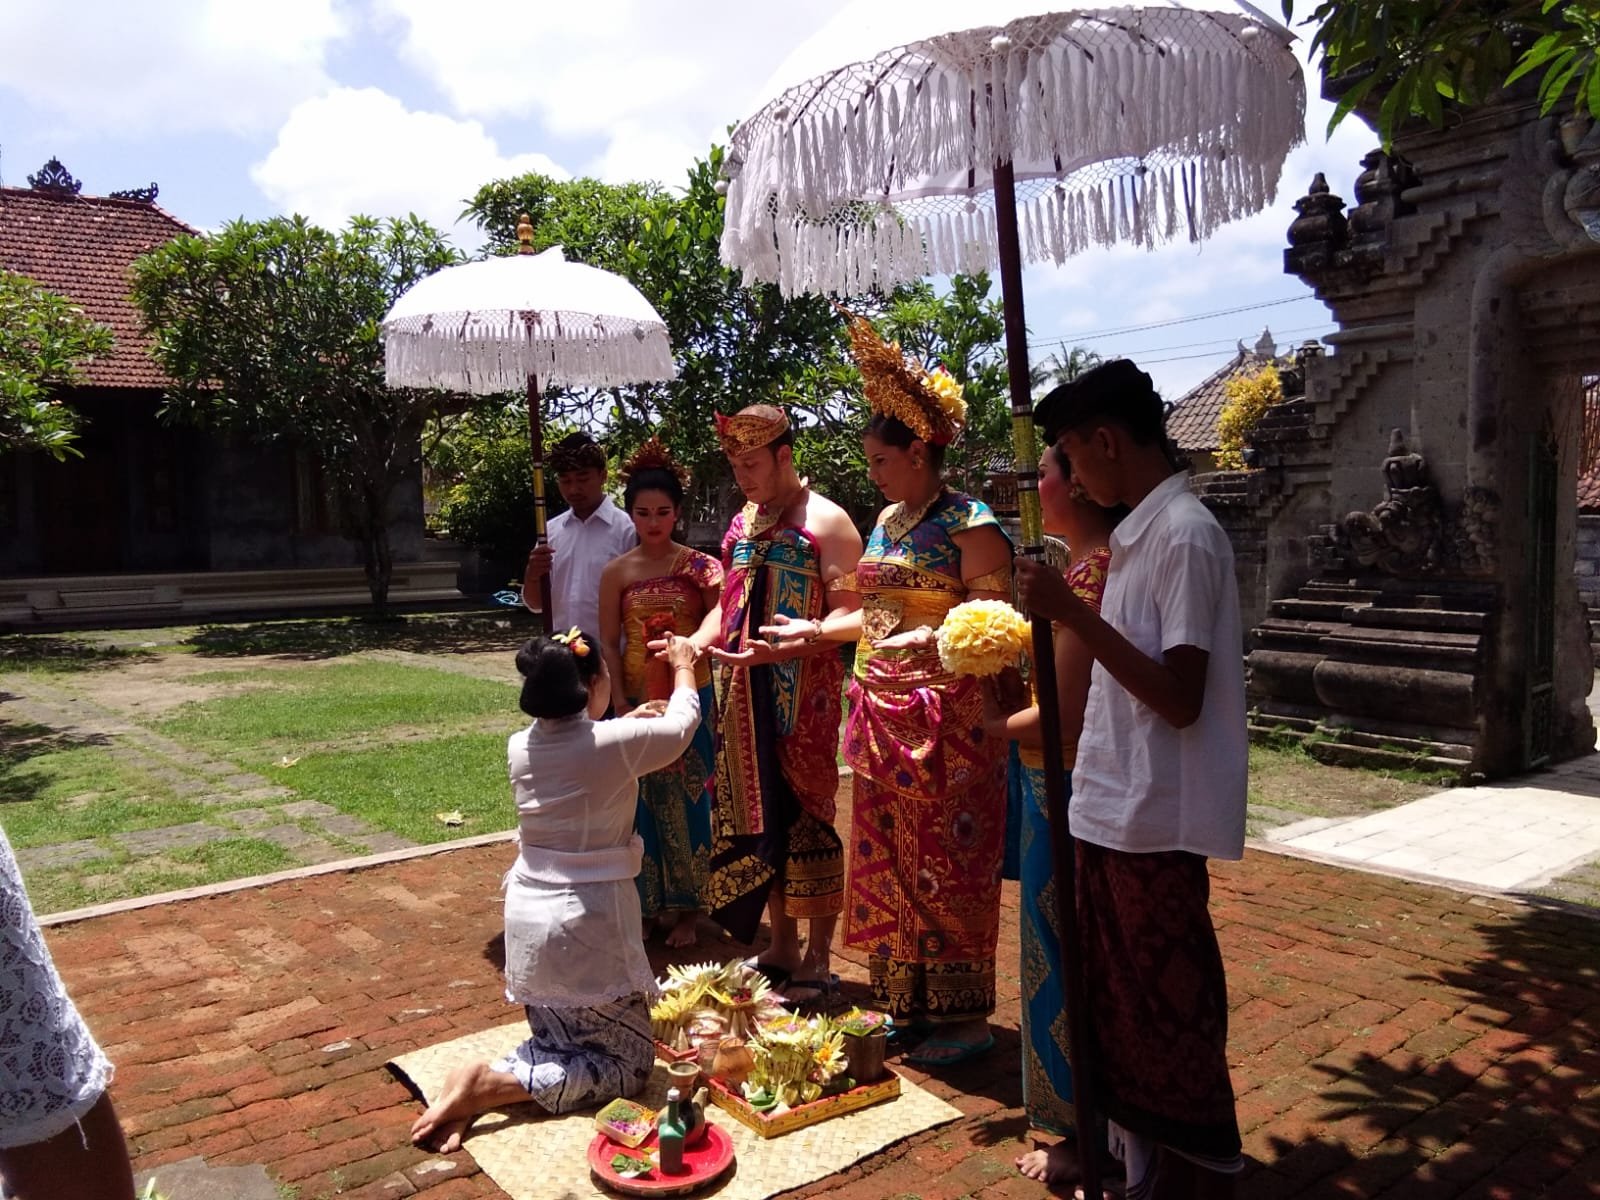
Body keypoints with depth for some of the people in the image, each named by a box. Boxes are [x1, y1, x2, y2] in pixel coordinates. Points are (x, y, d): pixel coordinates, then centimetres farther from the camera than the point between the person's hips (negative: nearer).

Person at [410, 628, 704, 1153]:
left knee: (558, 1048, 24)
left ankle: (484, 1086, -4)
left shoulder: (521, 747, 0)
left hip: (528, 918, 7)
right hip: (589, 924, -7)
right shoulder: (617, 743, -15)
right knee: (629, 1062, 7)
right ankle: (488, 1085, -10)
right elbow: (682, 725, 6)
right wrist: (683, 667, 22)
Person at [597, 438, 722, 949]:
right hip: (635, 700, 1)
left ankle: (687, 909, 19)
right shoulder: (616, 572, 1)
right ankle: (645, 903, 22)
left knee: (687, 802, 5)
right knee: (641, 802, 7)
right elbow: (609, 644, 1)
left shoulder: (700, 567, -2)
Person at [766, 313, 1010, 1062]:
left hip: (946, 719, -8)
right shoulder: (887, 522, 13)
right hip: (886, 715, 8)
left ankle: (965, 1016, 16)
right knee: (888, 857, 13)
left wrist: (929, 640, -30)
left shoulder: (969, 524, -11)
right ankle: (905, 1001, 27)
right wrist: (812, 629, 16)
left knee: (946, 861, 0)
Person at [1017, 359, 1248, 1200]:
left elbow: (1181, 699, -23)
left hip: (1153, 820, -9)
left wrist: (1072, 612, -24)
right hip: (1113, 808, 9)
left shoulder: (1185, 536, -17)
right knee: (1120, 1006, 19)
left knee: (1168, 1015, 6)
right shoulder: (1139, 533, 11)